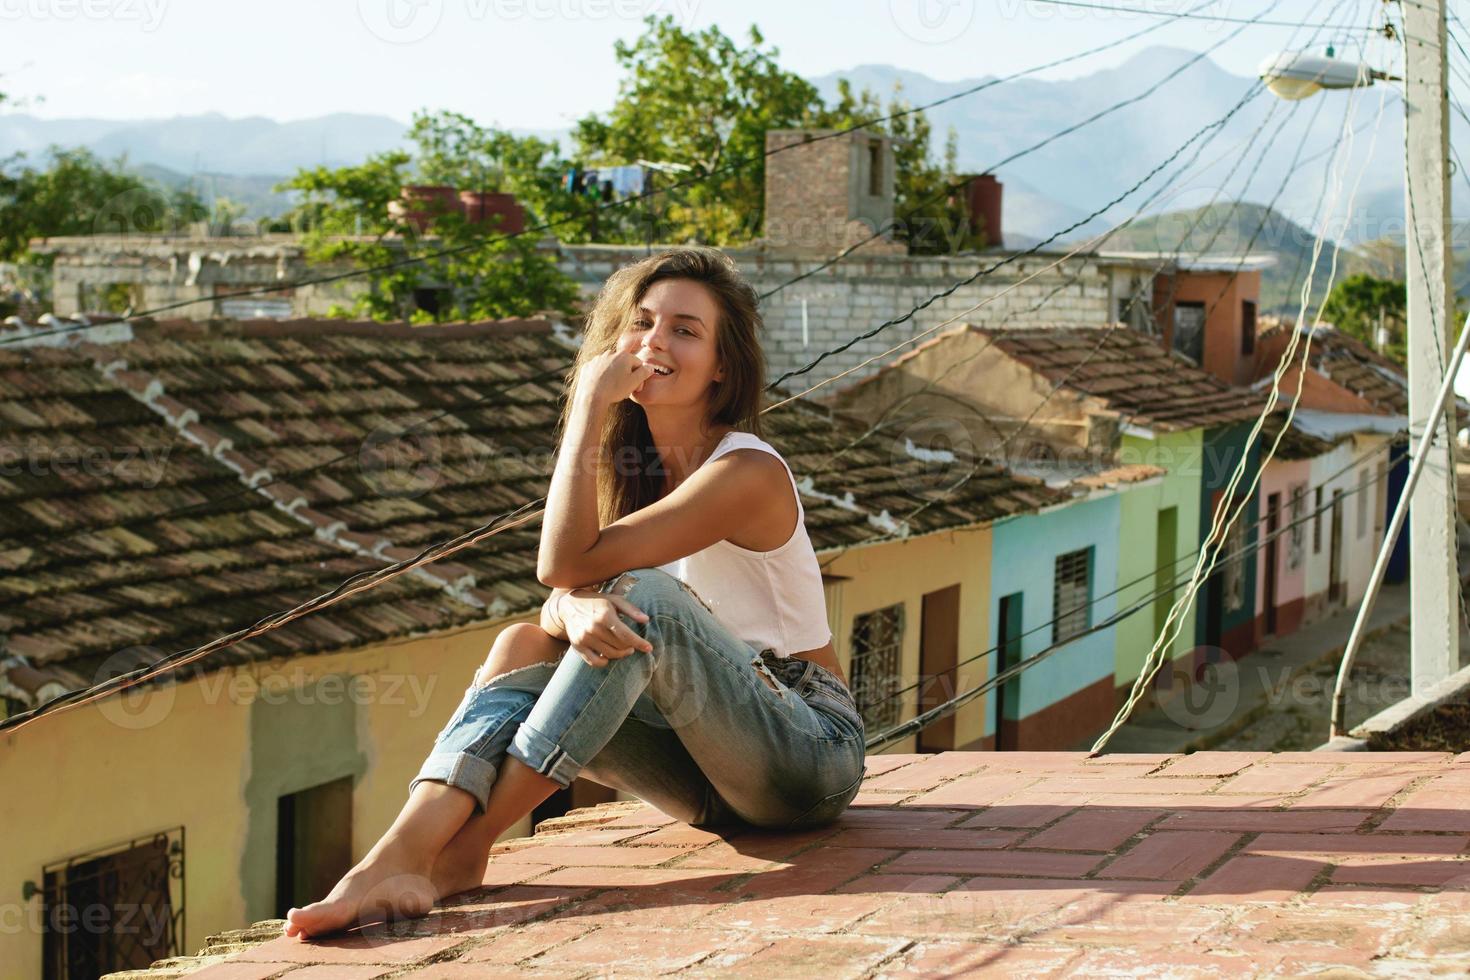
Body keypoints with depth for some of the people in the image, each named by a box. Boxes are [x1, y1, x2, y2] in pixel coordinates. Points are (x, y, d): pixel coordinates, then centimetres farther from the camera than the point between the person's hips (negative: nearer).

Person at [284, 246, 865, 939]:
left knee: (645, 597, -30)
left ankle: (462, 850, -31)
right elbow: (563, 595, -6)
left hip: (810, 749, -7)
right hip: (708, 757, 7)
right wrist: (577, 610, -31)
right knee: (523, 648, -14)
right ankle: (407, 848, -35)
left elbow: (565, 563, -25)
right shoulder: (631, 464, 7)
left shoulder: (747, 472, -19)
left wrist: (588, 402, -22)